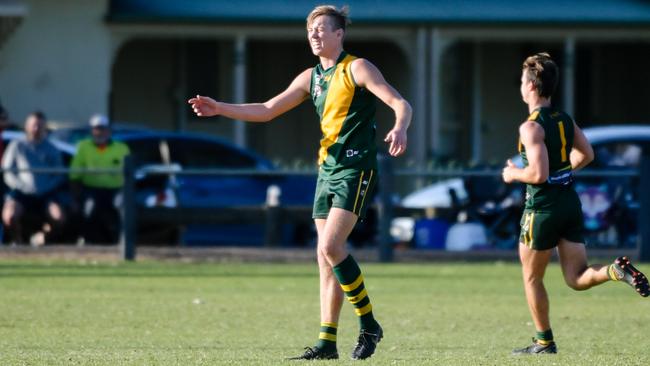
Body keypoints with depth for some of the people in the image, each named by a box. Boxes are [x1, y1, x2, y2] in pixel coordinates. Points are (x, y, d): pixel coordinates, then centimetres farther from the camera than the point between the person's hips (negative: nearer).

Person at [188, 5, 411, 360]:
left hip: (355, 169, -8)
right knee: (326, 255, 4)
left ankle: (368, 325, -7)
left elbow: (400, 104, -14)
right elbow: (266, 110, 18)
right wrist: (219, 108, 9)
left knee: (330, 247, -18)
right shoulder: (311, 77, 14)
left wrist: (399, 129, -36)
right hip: (327, 169, 8)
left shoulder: (356, 69, -7)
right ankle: (327, 342, 5)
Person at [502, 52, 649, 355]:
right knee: (577, 279, 5)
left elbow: (538, 173, -24)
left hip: (543, 208, -7)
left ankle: (544, 341, 18)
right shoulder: (565, 120, 7)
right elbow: (586, 155, 21)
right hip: (570, 202, 7)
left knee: (531, 278, 12)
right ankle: (616, 270, -23)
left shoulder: (531, 126, -17)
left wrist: (514, 174, -5)